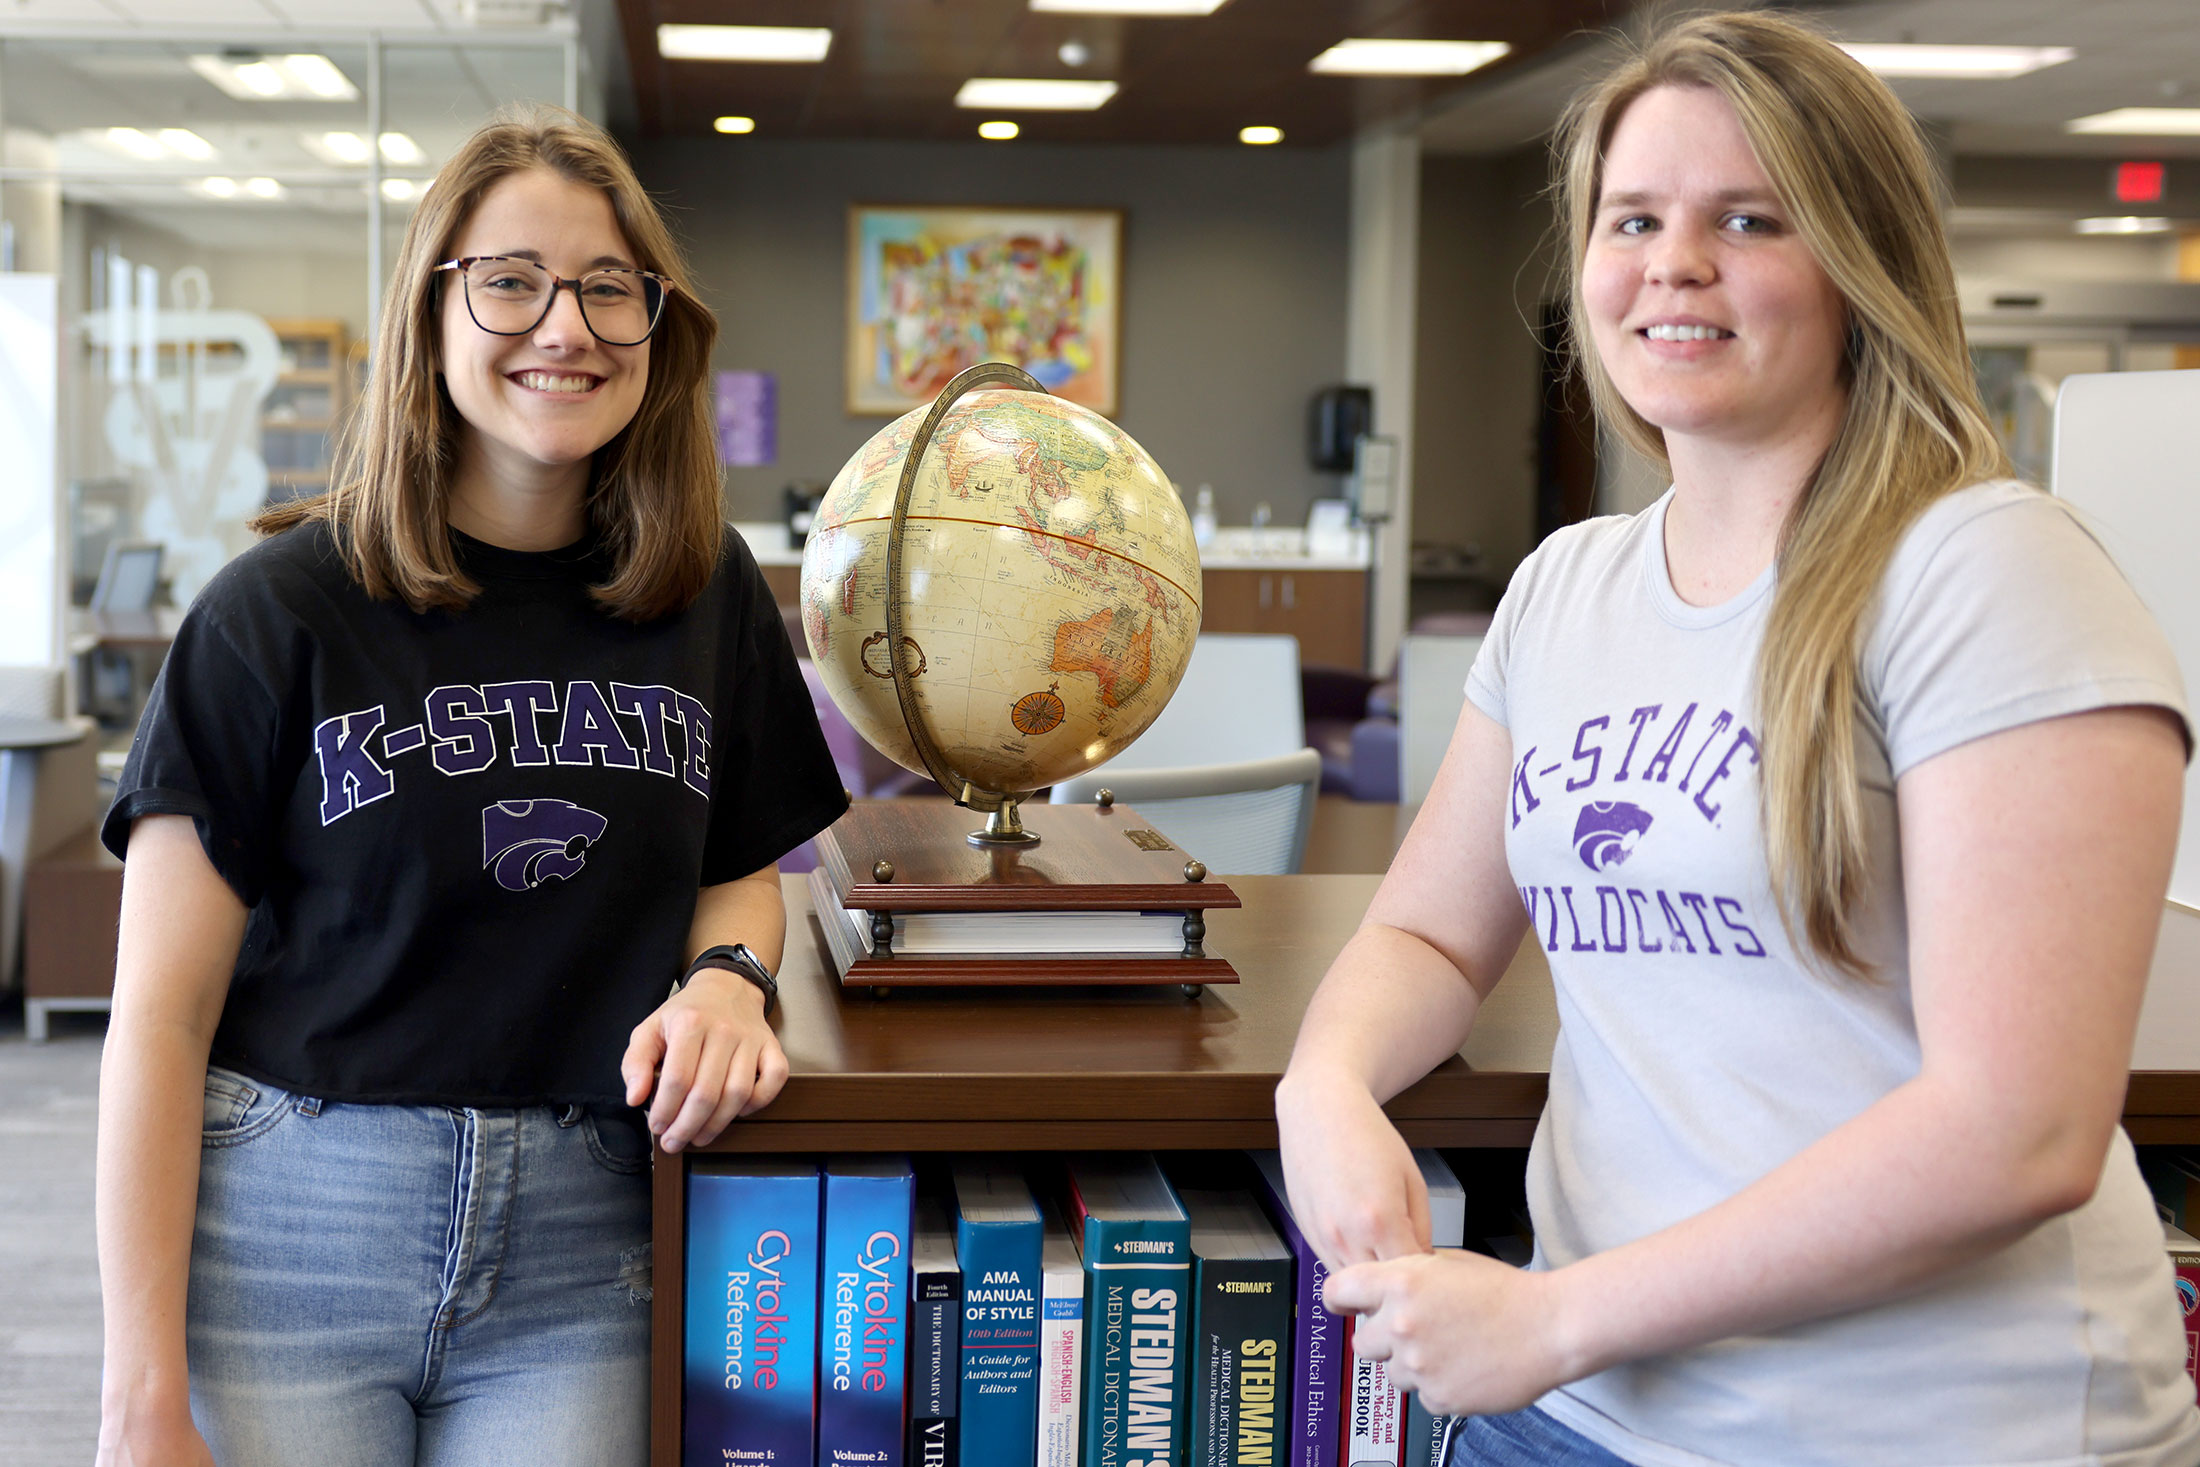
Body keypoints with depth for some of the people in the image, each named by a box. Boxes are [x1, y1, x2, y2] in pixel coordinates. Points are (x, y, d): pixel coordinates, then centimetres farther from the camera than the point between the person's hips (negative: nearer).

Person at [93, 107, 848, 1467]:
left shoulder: (710, 599, 4)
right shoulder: (284, 611, -7)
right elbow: (162, 1015, -7)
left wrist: (727, 979, -9)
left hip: (571, 1259, 3)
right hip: (288, 1239, -2)